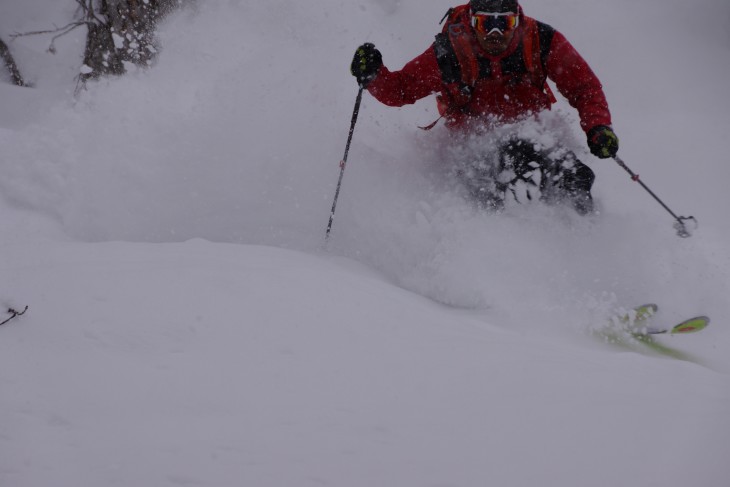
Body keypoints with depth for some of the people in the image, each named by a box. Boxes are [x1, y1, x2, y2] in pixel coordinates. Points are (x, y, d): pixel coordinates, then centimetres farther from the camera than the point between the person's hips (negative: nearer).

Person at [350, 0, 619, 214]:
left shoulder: (540, 41, -7)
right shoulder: (449, 52, -9)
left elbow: (584, 86, 0)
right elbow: (399, 89, 1)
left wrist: (598, 126, -17)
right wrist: (373, 75, -20)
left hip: (535, 137, 1)